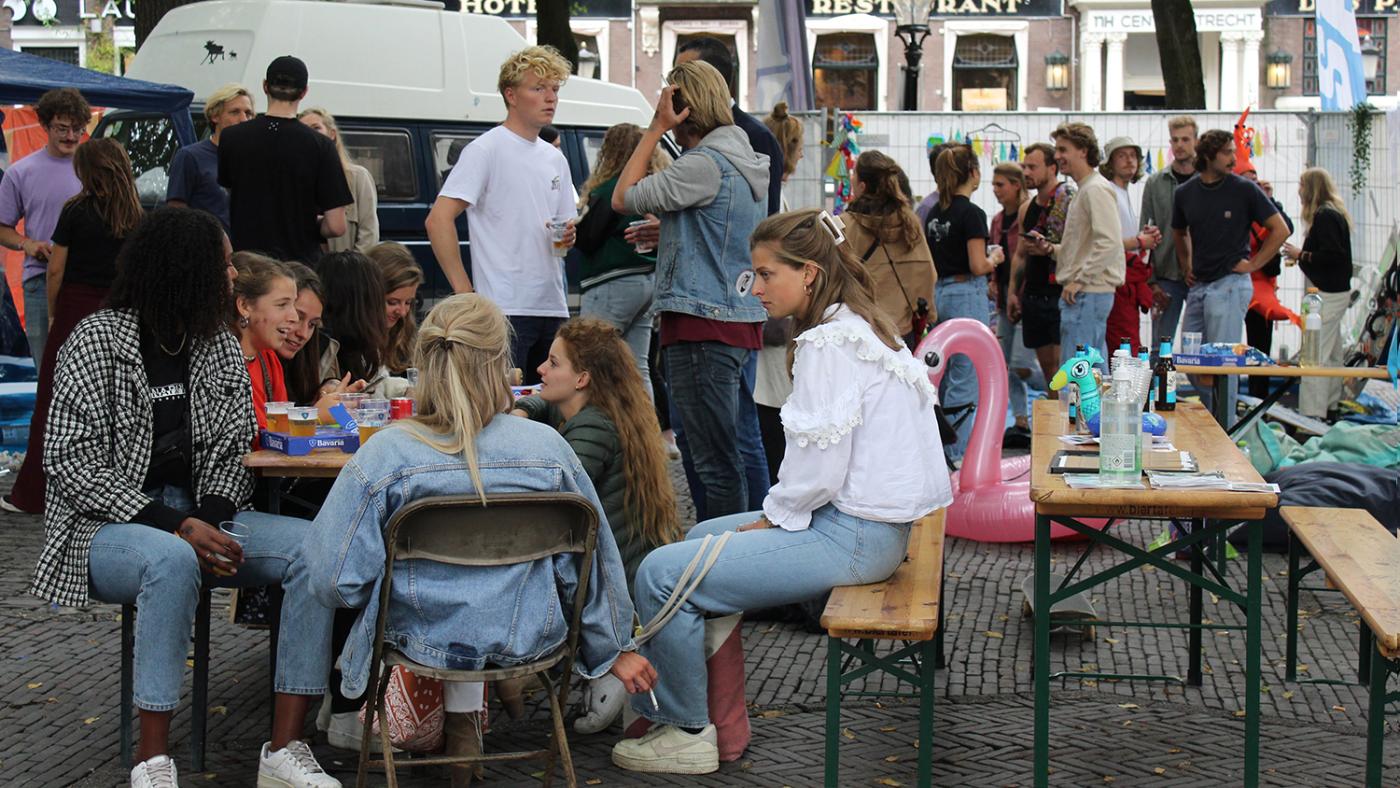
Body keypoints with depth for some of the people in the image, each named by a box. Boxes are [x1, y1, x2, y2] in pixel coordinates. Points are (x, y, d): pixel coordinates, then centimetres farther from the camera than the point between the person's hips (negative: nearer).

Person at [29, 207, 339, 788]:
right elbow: (71, 463, -12)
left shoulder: (219, 345, 9)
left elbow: (232, 450, 8)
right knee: (173, 560, -40)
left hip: (200, 521, 5)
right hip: (108, 528, -5)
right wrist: (173, 525, -23)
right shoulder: (96, 342, -7)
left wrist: (210, 518, -14)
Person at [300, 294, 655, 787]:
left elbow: (334, 579, -13)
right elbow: (592, 565, -1)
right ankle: (464, 718, 37)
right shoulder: (548, 448, -12)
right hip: (529, 639, 1)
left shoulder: (385, 455, -17)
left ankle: (462, 716, 35)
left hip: (430, 641, -1)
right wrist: (615, 649, 15)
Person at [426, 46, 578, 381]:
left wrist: (568, 235, 1)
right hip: (504, 310, -8)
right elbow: (438, 220, -13)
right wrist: (464, 291, -17)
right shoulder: (486, 150, -5)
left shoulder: (555, 159, 18)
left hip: (552, 308, 8)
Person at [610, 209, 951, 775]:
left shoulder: (828, 344, -17)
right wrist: (777, 513, 11)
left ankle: (687, 732, 2)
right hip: (868, 521, 11)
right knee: (701, 537, 25)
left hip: (849, 536, -11)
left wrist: (773, 514, -6)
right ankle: (663, 701, 27)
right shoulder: (861, 327, 14)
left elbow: (821, 469, -22)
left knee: (661, 574, -13)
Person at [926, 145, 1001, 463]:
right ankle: (960, 455, -3)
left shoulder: (935, 213, 9)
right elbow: (977, 266, -18)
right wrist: (995, 258, 3)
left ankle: (944, 448, 22)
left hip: (941, 292, 8)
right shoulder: (972, 213, -14)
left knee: (947, 376, 16)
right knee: (967, 380, -4)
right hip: (967, 294, -8)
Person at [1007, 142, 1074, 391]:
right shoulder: (1027, 209, 16)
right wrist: (1013, 292, 19)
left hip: (1060, 293, -8)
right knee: (1046, 364, 10)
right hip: (1033, 294, 8)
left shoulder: (1069, 200, -9)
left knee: (1063, 363, -11)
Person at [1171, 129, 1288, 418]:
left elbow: (1280, 229, 0)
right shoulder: (1185, 193, 8)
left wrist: (1254, 264, -4)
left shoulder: (1244, 189, -5)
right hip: (1198, 285, 6)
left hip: (1230, 284, -6)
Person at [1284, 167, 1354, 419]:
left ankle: (1312, 416, -11)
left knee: (1315, 355, -11)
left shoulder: (1325, 216, -16)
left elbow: (1332, 255, -24)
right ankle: (1328, 406, 29)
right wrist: (1300, 256, 8)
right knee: (1331, 354, 18)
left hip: (1327, 294, -11)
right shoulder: (1334, 214, 14)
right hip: (1335, 292, 11)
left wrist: (1301, 255, -14)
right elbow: (1336, 253, 13)